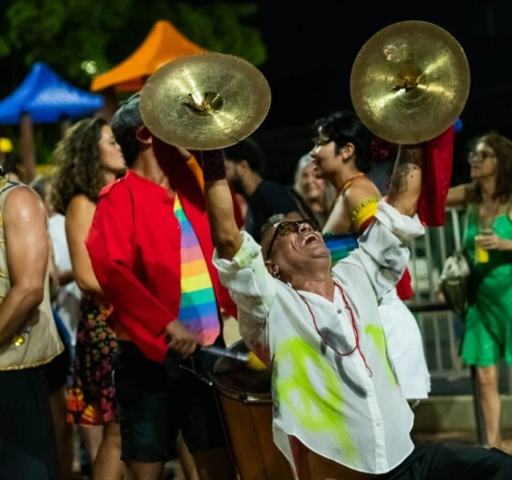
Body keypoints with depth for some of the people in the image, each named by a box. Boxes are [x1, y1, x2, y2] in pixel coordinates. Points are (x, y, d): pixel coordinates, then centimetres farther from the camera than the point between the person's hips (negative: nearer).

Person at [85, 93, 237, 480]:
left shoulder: (191, 188, 12)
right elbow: (110, 267, -21)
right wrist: (166, 324, -25)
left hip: (207, 350, 6)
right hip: (151, 356, -6)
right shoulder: (121, 197, -7)